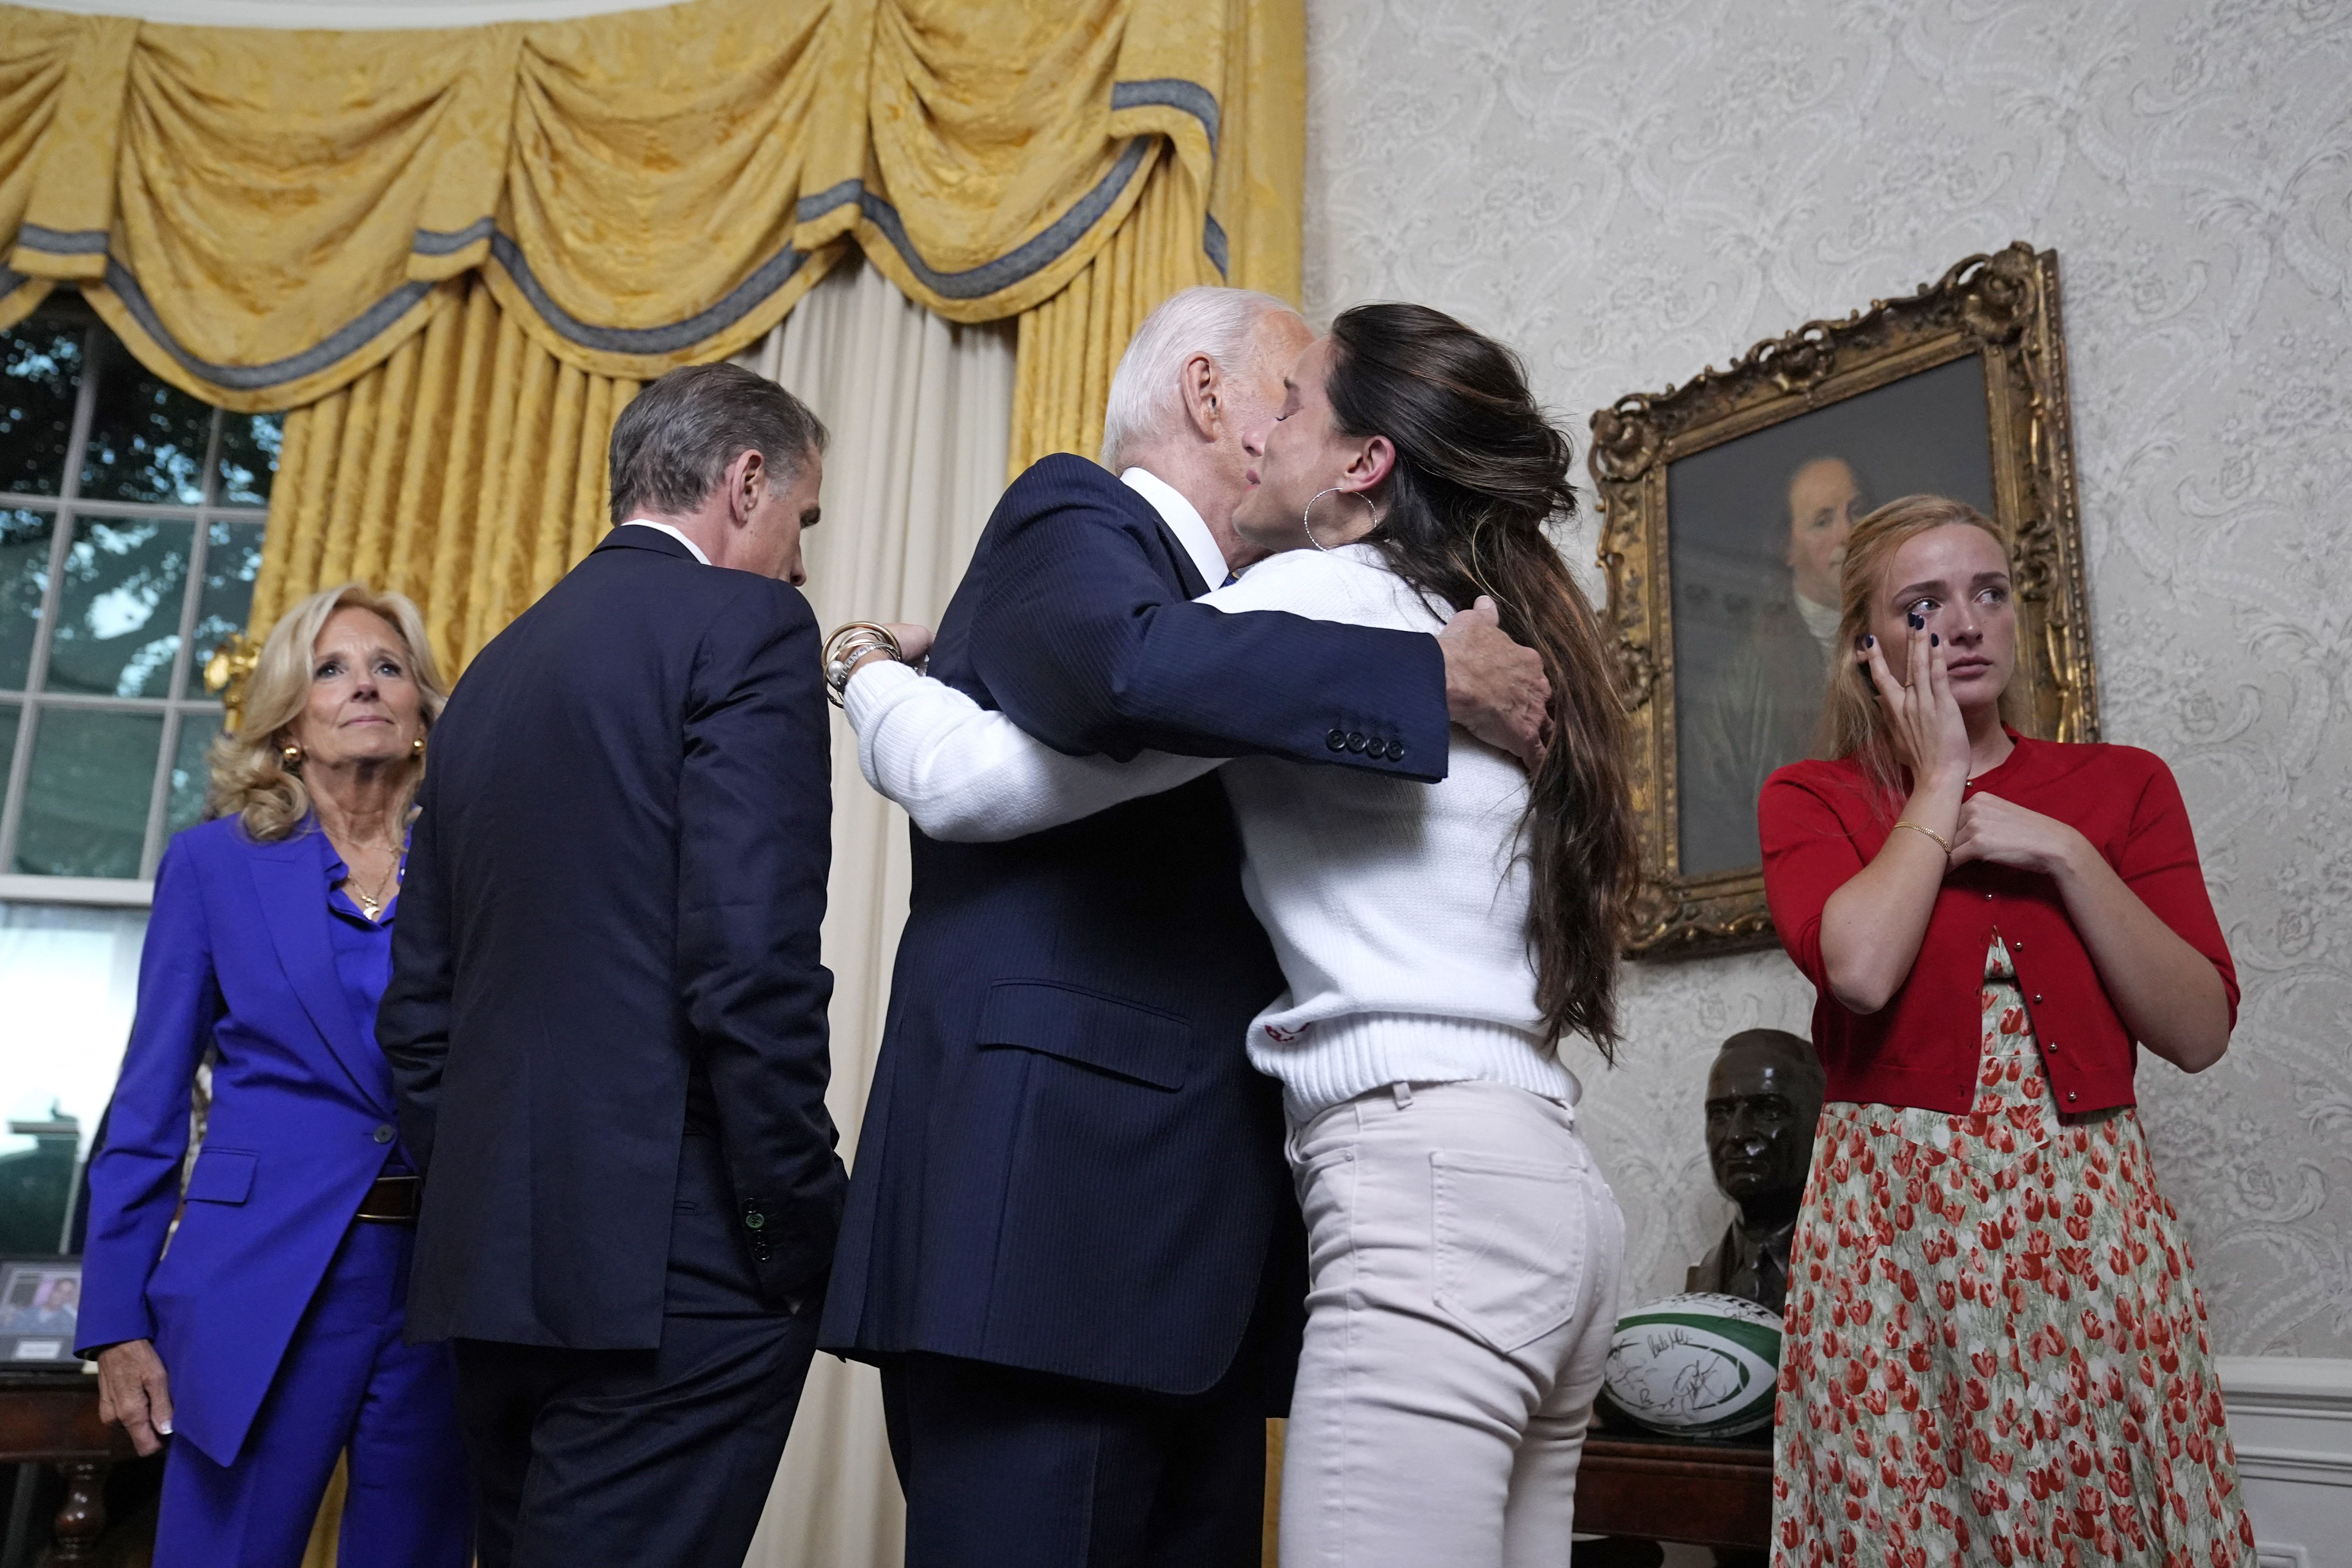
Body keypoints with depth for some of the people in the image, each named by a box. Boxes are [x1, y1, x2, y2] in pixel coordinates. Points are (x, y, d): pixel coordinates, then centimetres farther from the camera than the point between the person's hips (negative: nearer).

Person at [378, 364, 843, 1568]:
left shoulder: (499, 666, 17)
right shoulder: (742, 624, -7)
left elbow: (418, 1004, 17)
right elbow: (751, 960, -19)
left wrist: (478, 1206, 21)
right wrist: (806, 1230, -11)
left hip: (493, 1261, 8)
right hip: (673, 1269, -8)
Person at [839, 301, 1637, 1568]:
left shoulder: (1326, 590, -5)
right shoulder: (1491, 635, 21)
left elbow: (974, 780, -9)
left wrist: (865, 665, 11)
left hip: (1425, 1188, -9)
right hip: (1545, 1190, 9)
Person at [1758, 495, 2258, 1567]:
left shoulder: (2123, 786, 11)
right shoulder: (1811, 801, 4)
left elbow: (2200, 1031, 2)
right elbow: (1860, 968, -17)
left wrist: (2065, 855, -8)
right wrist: (1941, 782, -4)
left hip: (2092, 1225, 2)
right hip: (1894, 1225, -2)